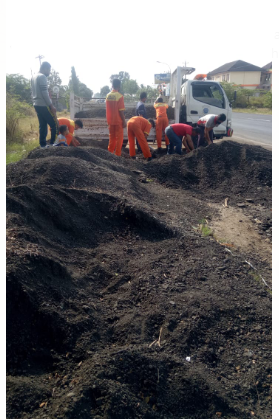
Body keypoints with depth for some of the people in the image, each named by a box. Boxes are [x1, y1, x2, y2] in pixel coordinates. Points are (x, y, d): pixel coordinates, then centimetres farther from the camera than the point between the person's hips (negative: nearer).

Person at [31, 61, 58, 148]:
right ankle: (53, 143, -7)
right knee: (54, 124, -6)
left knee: (42, 125, 11)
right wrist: (51, 105, -17)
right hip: (43, 105, -10)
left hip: (37, 105, 10)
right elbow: (44, 93, -18)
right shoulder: (42, 77, -12)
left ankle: (43, 144, 10)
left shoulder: (34, 77, 18)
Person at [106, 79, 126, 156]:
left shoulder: (108, 96, 4)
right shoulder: (120, 96, -13)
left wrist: (108, 120, 16)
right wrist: (124, 121, -9)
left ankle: (110, 152, 20)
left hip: (110, 120, 6)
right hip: (118, 121, -6)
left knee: (112, 137, 16)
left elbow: (107, 109, 9)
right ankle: (117, 154, 4)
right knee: (119, 138, 3)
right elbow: (121, 111, -15)